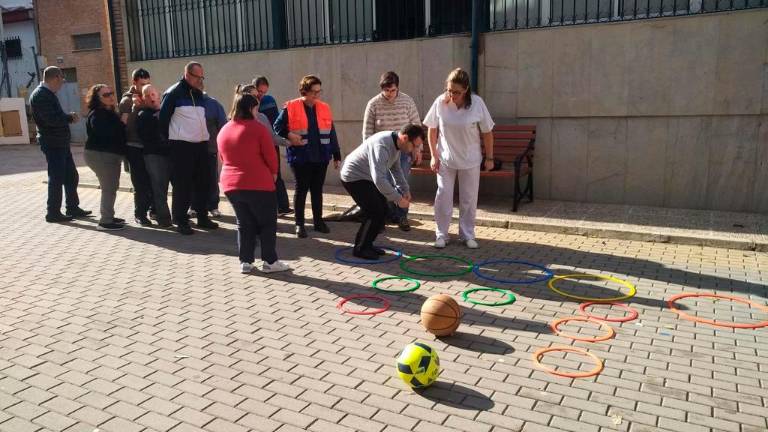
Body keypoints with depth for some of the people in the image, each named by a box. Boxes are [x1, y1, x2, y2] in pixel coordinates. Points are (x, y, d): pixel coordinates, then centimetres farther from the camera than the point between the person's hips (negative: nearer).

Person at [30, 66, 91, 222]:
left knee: (71, 176, 14)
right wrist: (70, 117, -11)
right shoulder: (40, 95, -15)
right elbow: (51, 119, -25)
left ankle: (73, 208, 23)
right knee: (56, 178, -3)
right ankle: (53, 212, 7)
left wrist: (68, 117, -1)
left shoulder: (48, 94, 16)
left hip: (61, 143, 10)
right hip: (52, 144, -10)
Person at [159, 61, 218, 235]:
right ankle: (181, 221, 6)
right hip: (181, 146, -7)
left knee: (204, 182, 10)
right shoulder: (174, 93, -7)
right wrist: (169, 140, -4)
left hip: (201, 144, 7)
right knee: (182, 185, -2)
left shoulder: (199, 93, 14)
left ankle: (202, 217, 22)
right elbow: (163, 118, -6)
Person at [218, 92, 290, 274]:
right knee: (267, 223, 6)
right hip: (258, 184, -6)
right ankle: (269, 261, 8)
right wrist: (273, 173, 9)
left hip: (230, 184, 6)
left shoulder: (223, 131, 10)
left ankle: (245, 261, 13)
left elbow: (223, 158, 16)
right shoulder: (258, 128, -9)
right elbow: (270, 156, -8)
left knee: (244, 224, 14)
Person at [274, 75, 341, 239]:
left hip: (321, 157, 4)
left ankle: (318, 221, 23)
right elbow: (277, 127, 2)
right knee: (301, 190, 4)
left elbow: (331, 133, 10)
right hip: (300, 157, -3)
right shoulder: (291, 108, -5)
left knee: (317, 190, 11)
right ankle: (299, 224, 14)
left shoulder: (324, 108, 7)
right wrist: (289, 135, -17)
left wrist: (337, 155, 9)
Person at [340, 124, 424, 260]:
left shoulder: (396, 142, -1)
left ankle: (367, 244, 18)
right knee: (374, 212, -13)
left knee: (383, 210, 6)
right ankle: (360, 248, 1)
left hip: (366, 178, 10)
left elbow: (396, 168, 15)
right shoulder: (382, 146, -32)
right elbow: (379, 179, -39)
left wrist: (405, 190, 8)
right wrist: (398, 199, -32)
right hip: (354, 177, -9)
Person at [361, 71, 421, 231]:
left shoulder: (407, 101, -3)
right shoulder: (373, 104, -6)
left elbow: (416, 125, 3)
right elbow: (367, 131, -1)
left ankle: (401, 216, 15)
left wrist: (417, 148, 0)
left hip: (403, 150, 0)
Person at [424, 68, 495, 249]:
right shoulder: (440, 102, -12)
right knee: (443, 197, 3)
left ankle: (467, 234, 21)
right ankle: (441, 234, 15)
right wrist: (433, 155, -3)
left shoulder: (477, 103, -15)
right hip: (445, 159, 0)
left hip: (470, 160, 0)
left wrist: (489, 157, -1)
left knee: (469, 199, 7)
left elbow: (487, 132, -5)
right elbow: (432, 129, -1)